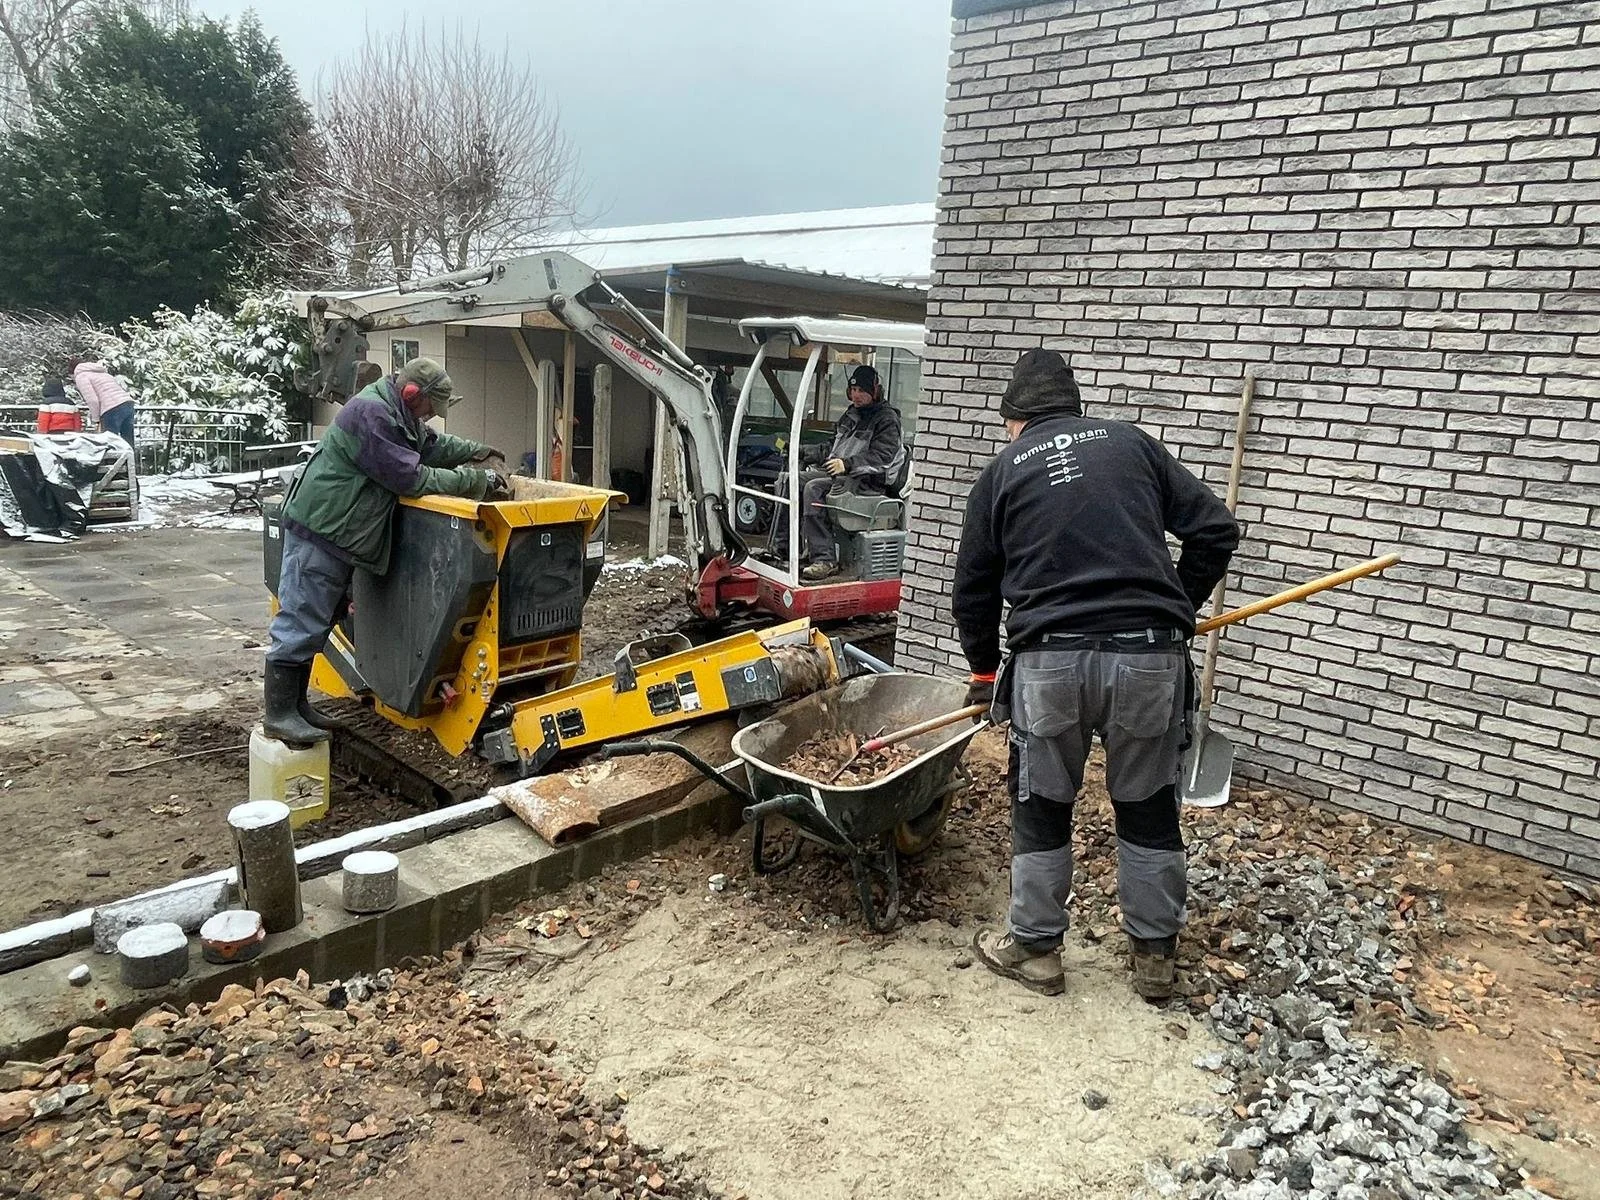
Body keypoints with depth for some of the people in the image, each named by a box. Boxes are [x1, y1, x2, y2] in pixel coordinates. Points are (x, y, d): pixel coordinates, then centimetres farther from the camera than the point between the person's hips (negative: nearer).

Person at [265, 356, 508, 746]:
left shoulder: (397, 414, 11)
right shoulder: (370, 414, -21)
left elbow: (431, 445, 25)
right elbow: (411, 478, -22)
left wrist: (474, 451, 10)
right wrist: (474, 480, -17)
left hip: (336, 537, 11)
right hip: (318, 532, -11)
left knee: (316, 624, 16)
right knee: (301, 622, -7)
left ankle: (296, 704, 25)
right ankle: (279, 716, -1)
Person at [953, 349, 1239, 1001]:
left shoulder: (1002, 472, 11)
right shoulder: (1131, 441, 13)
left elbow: (973, 588, 14)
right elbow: (1215, 529, 9)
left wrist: (983, 669, 28)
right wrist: (1177, 611, 19)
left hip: (1051, 660, -1)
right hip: (1149, 657, 2)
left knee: (1042, 809, 15)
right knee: (1148, 809, 16)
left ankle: (1033, 948, 28)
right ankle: (1155, 954, 28)